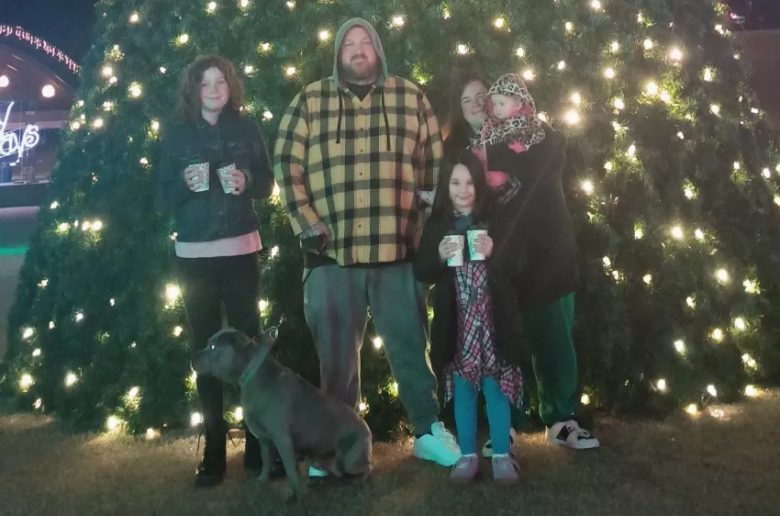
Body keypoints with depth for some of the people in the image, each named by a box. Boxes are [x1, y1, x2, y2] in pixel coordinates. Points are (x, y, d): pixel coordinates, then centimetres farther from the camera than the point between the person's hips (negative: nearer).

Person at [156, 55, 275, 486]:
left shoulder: (246, 129, 5)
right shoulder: (177, 134, 4)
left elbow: (267, 183, 9)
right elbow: (162, 197, 4)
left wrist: (247, 182, -12)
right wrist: (185, 183, -16)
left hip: (240, 250, 0)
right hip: (194, 254, 0)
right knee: (205, 349, 4)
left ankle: (259, 446, 9)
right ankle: (213, 451, 12)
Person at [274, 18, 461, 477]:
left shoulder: (411, 97, 9)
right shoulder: (310, 101, 7)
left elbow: (434, 165, 10)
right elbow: (287, 166, 3)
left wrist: (422, 223, 2)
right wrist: (310, 227, -4)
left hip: (397, 249, 0)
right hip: (332, 251, 0)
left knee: (410, 345, 8)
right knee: (336, 352, 9)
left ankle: (430, 431, 21)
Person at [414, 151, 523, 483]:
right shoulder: (437, 225, 5)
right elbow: (421, 273, 5)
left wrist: (494, 253, -15)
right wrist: (439, 257, -13)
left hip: (492, 319, -1)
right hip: (456, 322, 1)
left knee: (496, 387, 4)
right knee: (462, 390, 8)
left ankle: (501, 455, 14)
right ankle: (468, 455, 19)